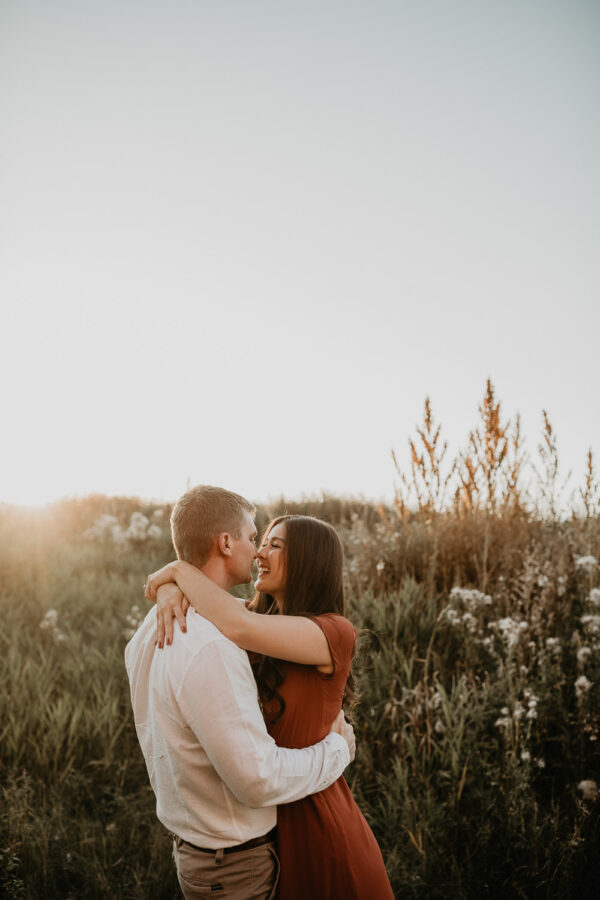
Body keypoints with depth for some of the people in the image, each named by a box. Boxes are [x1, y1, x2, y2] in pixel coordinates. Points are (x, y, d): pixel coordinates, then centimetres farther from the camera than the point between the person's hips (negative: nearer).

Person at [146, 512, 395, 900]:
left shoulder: (335, 632, -21)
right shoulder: (267, 620, 2)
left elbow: (238, 626, -34)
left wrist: (180, 569, -21)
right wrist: (175, 594, -20)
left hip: (310, 817, -6)